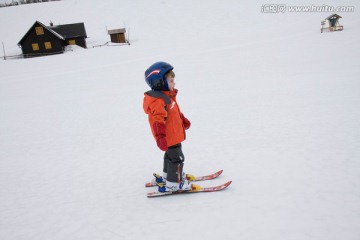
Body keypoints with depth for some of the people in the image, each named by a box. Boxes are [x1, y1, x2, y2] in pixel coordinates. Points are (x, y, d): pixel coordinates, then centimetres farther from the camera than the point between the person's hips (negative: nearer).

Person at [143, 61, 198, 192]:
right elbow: (157, 121, -36)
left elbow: (175, 111, 22)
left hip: (174, 135, 11)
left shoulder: (167, 95, 6)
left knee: (170, 155, 26)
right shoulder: (159, 101, -29)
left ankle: (167, 175, 46)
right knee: (177, 158, 1)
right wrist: (160, 137, -42)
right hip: (169, 137, -11)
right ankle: (173, 183, 15)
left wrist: (184, 120, 32)